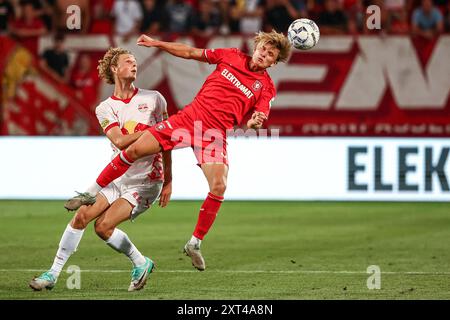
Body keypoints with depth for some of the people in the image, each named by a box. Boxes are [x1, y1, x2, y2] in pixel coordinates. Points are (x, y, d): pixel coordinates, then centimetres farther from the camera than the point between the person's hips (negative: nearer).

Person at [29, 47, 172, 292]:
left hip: (146, 181, -3)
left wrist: (168, 181, 1)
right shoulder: (105, 108, 3)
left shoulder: (153, 99, 0)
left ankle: (141, 264, 5)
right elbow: (120, 141, -13)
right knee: (82, 215, -11)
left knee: (104, 226, -18)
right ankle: (54, 273, -2)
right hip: (117, 177, 3)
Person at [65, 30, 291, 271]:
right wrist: (157, 43, 10)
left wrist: (255, 122, -28)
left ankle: (194, 244, -4)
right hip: (190, 115, 1)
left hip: (215, 133, -1)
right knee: (135, 149, -8)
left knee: (219, 186, -22)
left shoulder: (266, 88, 3)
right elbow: (191, 53, 15)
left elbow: (254, 122, -3)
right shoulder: (232, 56, 7)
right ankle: (91, 193, 10)